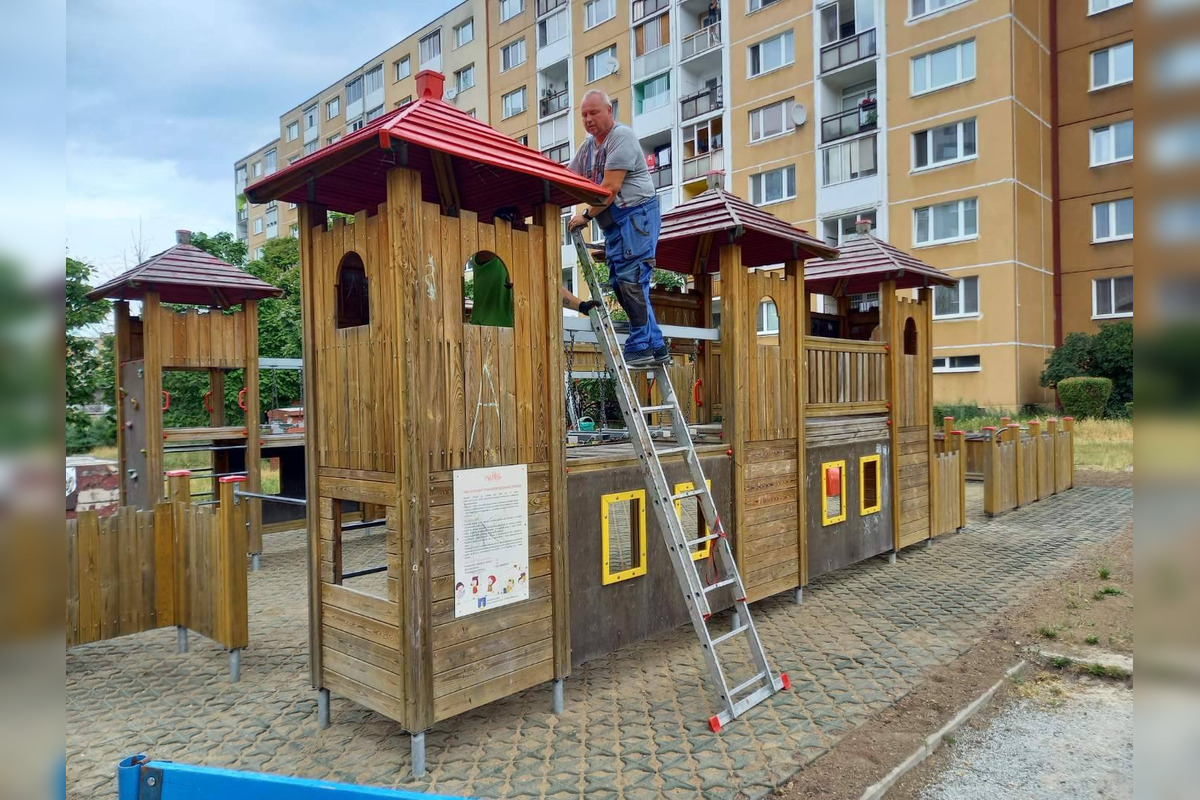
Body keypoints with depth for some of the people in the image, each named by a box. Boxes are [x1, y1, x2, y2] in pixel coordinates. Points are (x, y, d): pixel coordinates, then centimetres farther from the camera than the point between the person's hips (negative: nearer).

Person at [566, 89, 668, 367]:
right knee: (620, 283, 6)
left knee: (631, 279, -16)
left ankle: (641, 348, -13)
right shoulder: (588, 146, 20)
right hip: (614, 224, 9)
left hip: (637, 213, -9)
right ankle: (656, 347, 10)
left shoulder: (621, 136, -8)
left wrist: (587, 215, -10)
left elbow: (611, 187, -16)